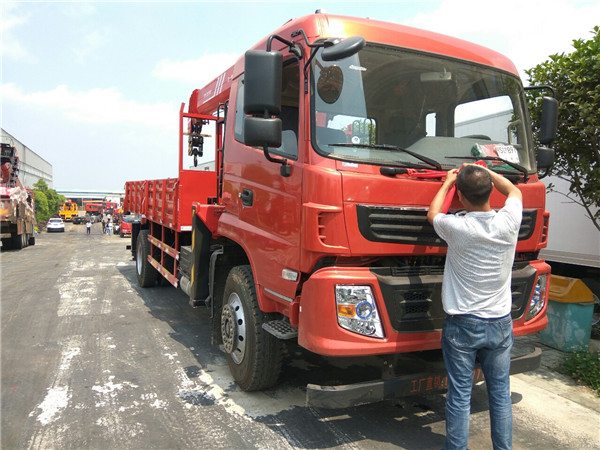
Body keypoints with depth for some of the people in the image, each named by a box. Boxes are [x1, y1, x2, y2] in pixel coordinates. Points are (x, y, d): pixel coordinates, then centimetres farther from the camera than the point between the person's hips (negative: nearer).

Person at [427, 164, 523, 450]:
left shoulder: (457, 228, -20)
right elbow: (514, 191, 13)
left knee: (459, 396, 8)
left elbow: (432, 215, 5)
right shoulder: (509, 222, -12)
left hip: (462, 326, -3)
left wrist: (448, 181, 18)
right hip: (500, 324, 4)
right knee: (500, 394, 17)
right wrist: (482, 171, 21)